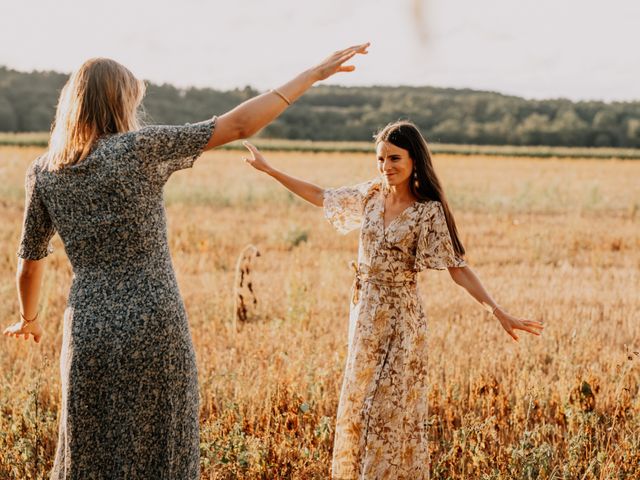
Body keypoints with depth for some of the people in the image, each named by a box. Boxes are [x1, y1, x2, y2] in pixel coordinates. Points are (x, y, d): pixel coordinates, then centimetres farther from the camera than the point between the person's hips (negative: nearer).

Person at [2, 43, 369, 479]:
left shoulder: (43, 173, 4)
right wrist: (315, 73, -5)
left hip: (88, 332, 4)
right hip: (154, 328, -4)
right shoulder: (142, 148, -9)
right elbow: (239, 125, -11)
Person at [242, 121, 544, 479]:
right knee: (358, 400, 13)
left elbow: (457, 267, -16)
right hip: (365, 311, 6)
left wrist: (498, 311, -27)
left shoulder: (429, 211, -14)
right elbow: (320, 196, 15)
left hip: (400, 316, -6)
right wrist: (268, 169, 18)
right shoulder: (371, 196, 2)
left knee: (393, 406, 1)